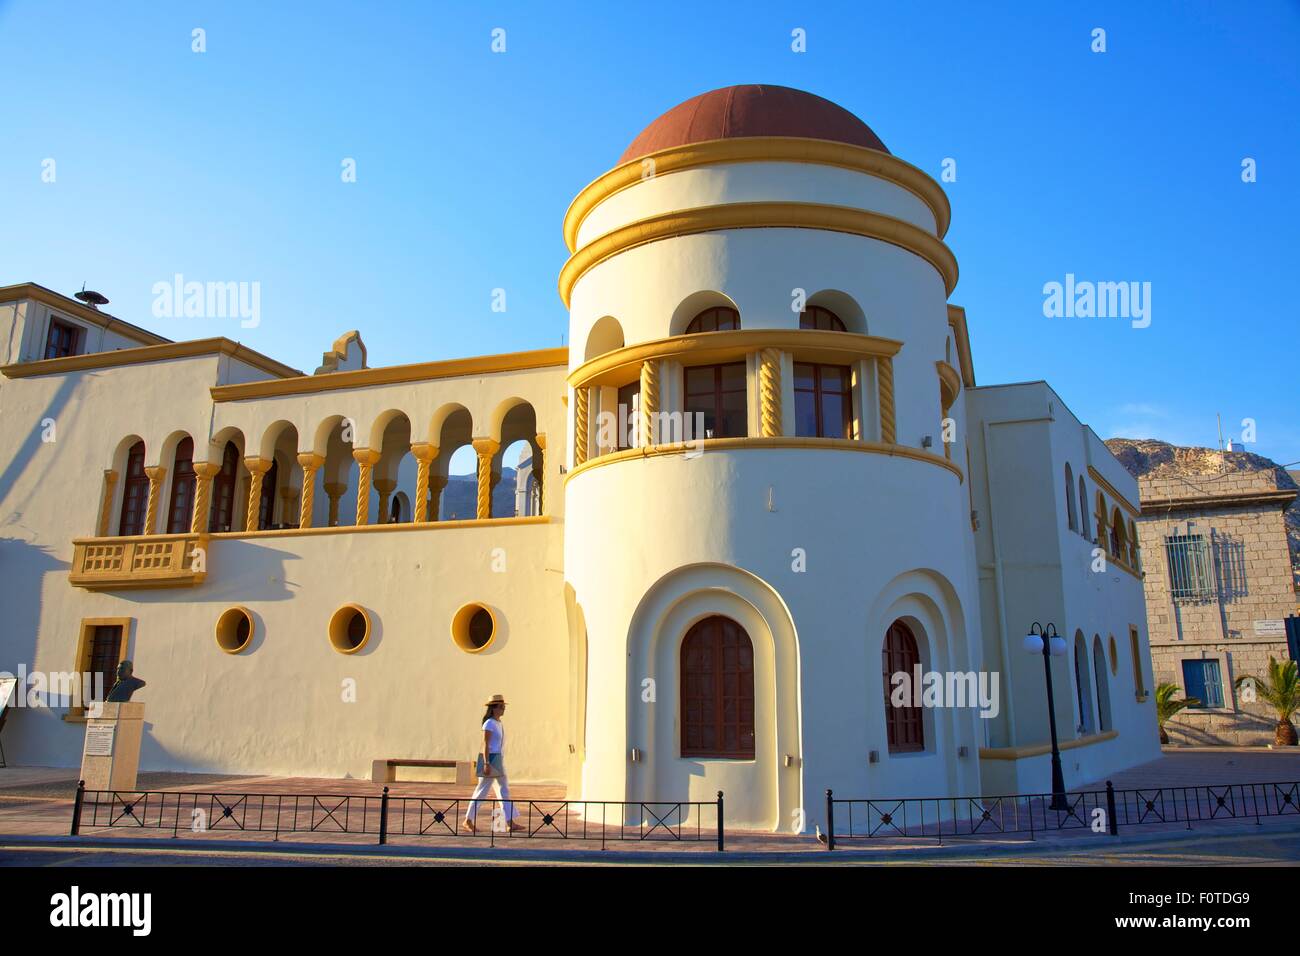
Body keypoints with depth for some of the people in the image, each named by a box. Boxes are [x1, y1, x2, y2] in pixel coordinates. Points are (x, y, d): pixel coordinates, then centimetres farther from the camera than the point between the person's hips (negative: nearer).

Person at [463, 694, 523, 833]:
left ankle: (511, 823, 5)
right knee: (482, 790, -2)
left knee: (504, 791, 5)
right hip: (490, 759, -9)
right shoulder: (489, 724, -12)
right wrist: (486, 763, -24)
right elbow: (485, 744, -18)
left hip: (499, 761, 9)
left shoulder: (499, 723, 14)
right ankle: (468, 820, 8)